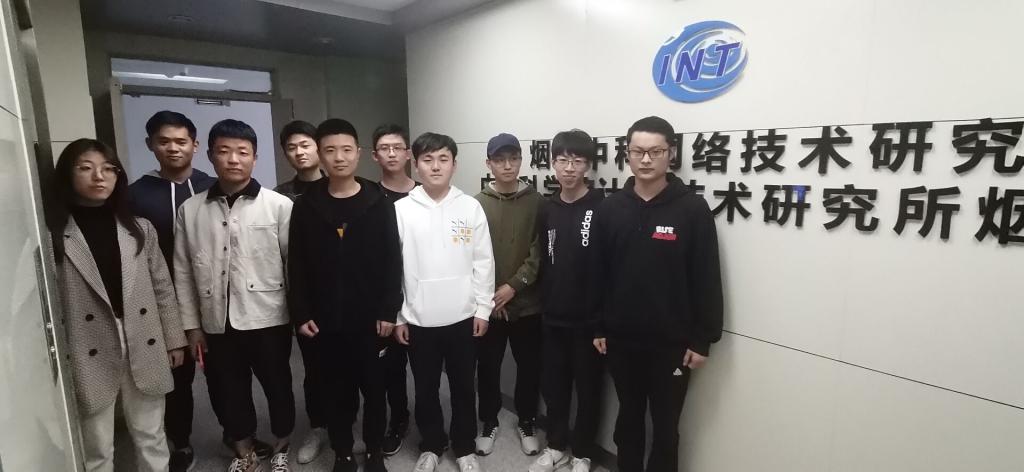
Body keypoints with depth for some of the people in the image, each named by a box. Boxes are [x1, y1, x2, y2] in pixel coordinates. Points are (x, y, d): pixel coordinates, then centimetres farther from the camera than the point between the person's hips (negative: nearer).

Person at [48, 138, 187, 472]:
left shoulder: (140, 229, 4)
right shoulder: (52, 236, -6)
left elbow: (163, 288, 7)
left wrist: (174, 340, 8)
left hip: (144, 351, 3)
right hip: (90, 357, -2)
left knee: (151, 438, 17)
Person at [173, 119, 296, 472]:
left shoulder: (279, 205, -7)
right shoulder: (190, 210, 2)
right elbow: (183, 273, 5)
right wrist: (191, 326, 5)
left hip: (268, 319, -3)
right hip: (217, 323, 3)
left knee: (277, 387, 12)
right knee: (231, 391, 17)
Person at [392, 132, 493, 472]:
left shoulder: (471, 207, -3)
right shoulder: (400, 209, -4)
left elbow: (483, 262, -1)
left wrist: (483, 308, -3)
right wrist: (396, 316, -1)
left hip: (462, 317, 0)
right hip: (418, 319, 0)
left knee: (463, 386, 15)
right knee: (426, 388, 16)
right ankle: (432, 445, 37)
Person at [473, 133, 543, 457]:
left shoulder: (537, 202, -1)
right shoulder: (476, 204, -1)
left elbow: (540, 253, -6)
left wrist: (513, 286, -14)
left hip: (527, 304, 0)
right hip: (487, 305, 0)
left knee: (529, 367, 12)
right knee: (488, 366, 13)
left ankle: (527, 423, 34)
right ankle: (489, 422, 34)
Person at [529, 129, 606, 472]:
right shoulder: (547, 209, 5)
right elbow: (543, 262, 9)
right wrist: (544, 302, 9)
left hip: (590, 318, -4)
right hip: (553, 316, 4)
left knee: (588, 387, 11)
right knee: (553, 384, 15)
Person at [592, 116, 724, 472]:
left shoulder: (693, 209, -9)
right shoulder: (610, 208, 0)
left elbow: (707, 281, -8)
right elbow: (597, 274, 3)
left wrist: (703, 339, -8)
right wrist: (598, 327, 3)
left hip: (672, 342, -2)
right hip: (621, 339, 3)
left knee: (666, 425, 13)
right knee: (629, 416, 20)